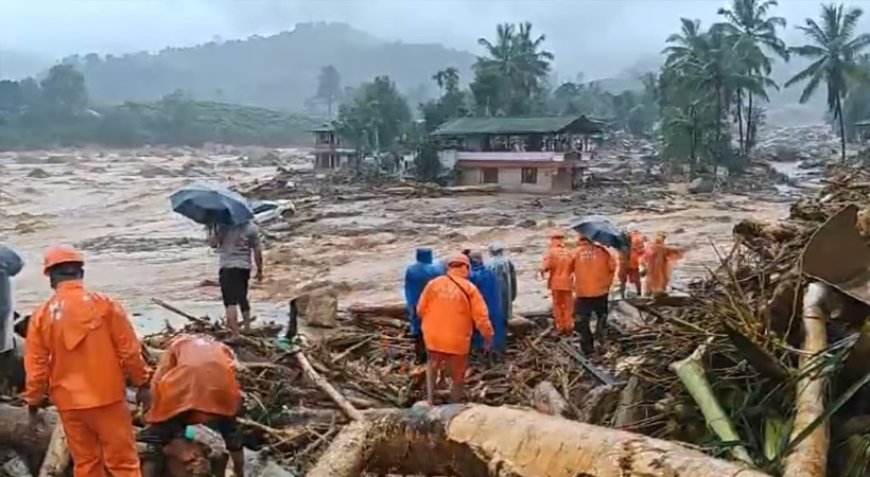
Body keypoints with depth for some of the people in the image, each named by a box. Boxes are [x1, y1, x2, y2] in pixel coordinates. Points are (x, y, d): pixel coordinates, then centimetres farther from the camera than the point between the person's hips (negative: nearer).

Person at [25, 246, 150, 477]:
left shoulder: (41, 315, -3)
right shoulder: (105, 304, -9)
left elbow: (36, 366, 1)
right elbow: (129, 350, -7)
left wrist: (34, 403, 13)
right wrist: (142, 383, 5)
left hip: (69, 402, 3)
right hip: (107, 396, -3)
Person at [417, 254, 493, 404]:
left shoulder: (433, 284, -3)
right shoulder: (469, 288, -9)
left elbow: (421, 310, 3)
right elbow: (481, 317, -10)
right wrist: (488, 334, 5)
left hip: (433, 337, 3)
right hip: (457, 340, -3)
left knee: (433, 365, 29)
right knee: (458, 376, 16)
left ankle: (430, 399, 21)